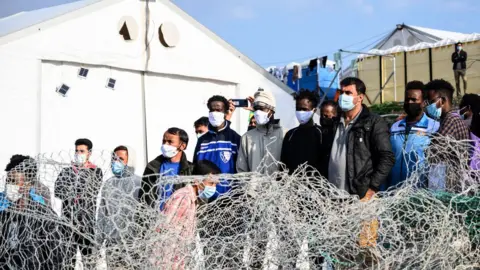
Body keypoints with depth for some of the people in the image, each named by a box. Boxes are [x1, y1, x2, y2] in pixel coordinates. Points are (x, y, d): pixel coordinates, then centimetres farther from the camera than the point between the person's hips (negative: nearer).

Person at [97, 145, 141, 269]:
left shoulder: (138, 182, -2)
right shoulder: (108, 183, 11)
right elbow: (102, 213, 14)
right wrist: (99, 239, 11)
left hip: (132, 240, -4)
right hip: (112, 240, 4)